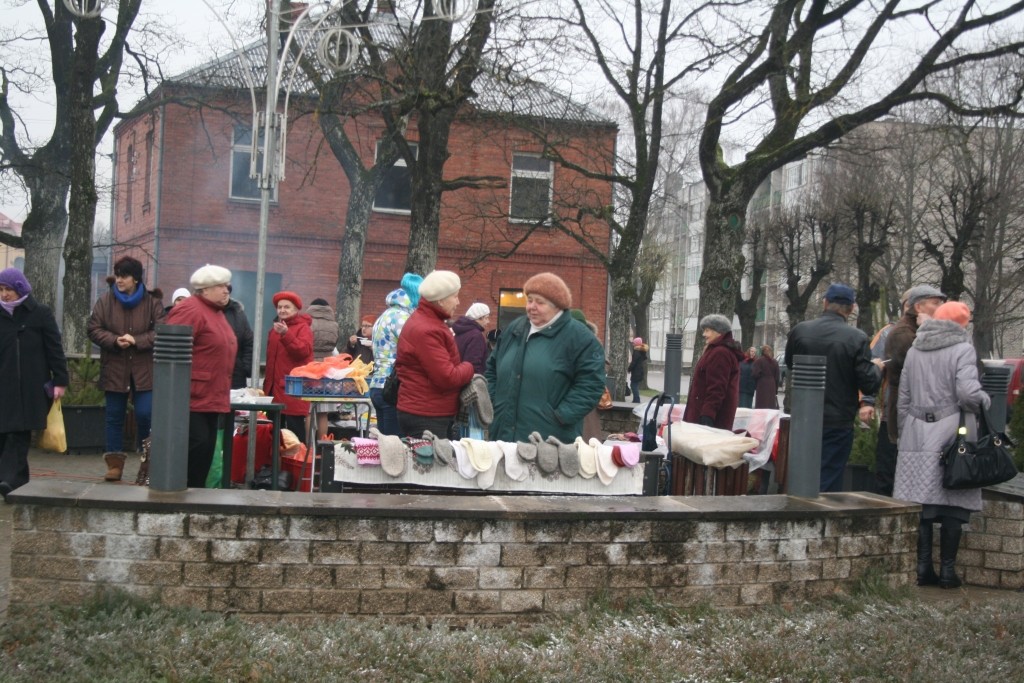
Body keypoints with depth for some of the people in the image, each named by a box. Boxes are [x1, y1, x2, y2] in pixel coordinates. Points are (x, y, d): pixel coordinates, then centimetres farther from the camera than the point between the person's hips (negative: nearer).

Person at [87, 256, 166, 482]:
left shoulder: (153, 301, -3)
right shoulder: (106, 300, 1)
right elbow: (92, 328, 1)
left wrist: (136, 341, -19)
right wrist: (115, 340, -15)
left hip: (144, 370, -2)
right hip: (114, 369, 2)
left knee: (145, 414, -7)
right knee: (114, 417, 6)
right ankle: (115, 463, 14)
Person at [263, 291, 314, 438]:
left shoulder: (303, 328, -3)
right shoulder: (274, 329, 17)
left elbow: (304, 350, -21)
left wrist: (286, 334, -29)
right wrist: (267, 383, 22)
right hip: (274, 387, 7)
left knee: (295, 429, -8)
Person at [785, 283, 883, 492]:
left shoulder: (799, 331, -3)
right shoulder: (857, 338, -13)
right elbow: (868, 384, -12)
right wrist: (877, 367, 10)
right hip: (838, 422, -3)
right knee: (829, 482, 3)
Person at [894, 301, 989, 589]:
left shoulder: (914, 350, 13)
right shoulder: (963, 349, -5)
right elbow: (967, 392, -17)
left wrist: (903, 435, 21)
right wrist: (984, 401, 4)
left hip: (917, 434, 5)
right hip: (950, 433, -5)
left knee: (921, 501, 6)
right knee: (951, 505, 1)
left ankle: (923, 568, 7)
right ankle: (947, 570, 3)